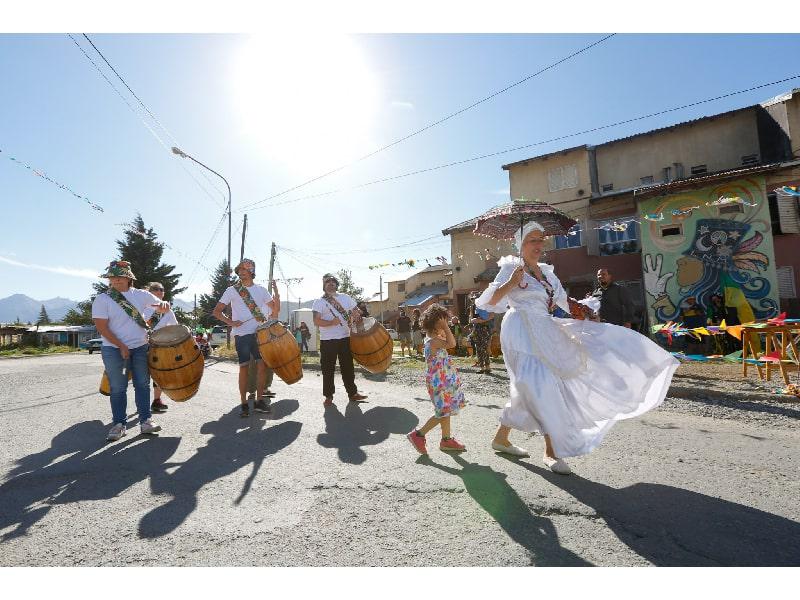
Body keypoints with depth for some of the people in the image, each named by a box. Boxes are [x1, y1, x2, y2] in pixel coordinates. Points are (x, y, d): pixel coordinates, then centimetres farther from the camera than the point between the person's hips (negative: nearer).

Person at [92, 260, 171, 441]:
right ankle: (119, 424, 16)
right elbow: (102, 327, -8)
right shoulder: (102, 299, -4)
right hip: (114, 350, -2)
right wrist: (122, 347, -13)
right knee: (118, 388, 5)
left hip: (141, 348, 2)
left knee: (143, 385, 6)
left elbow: (161, 308, 11)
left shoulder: (140, 295, 4)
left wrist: (164, 305, -16)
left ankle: (145, 421, 14)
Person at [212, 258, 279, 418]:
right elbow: (216, 311, 4)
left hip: (260, 333, 3)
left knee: (262, 366, 1)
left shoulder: (261, 289, 9)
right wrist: (230, 322, -11)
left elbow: (275, 309, 10)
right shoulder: (232, 290, 2)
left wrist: (276, 292, -7)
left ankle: (259, 400, 14)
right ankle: (243, 403, 10)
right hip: (241, 335, -3)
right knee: (244, 368, -1)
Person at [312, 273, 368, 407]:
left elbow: (356, 312, 18)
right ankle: (328, 396, 12)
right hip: (328, 340, -3)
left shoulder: (345, 298, 13)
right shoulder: (319, 302, 0)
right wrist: (331, 323, -26)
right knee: (328, 369, 1)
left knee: (348, 367, 10)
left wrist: (357, 318, -4)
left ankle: (352, 393, 19)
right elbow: (316, 321, -12)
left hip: (345, 338, 3)